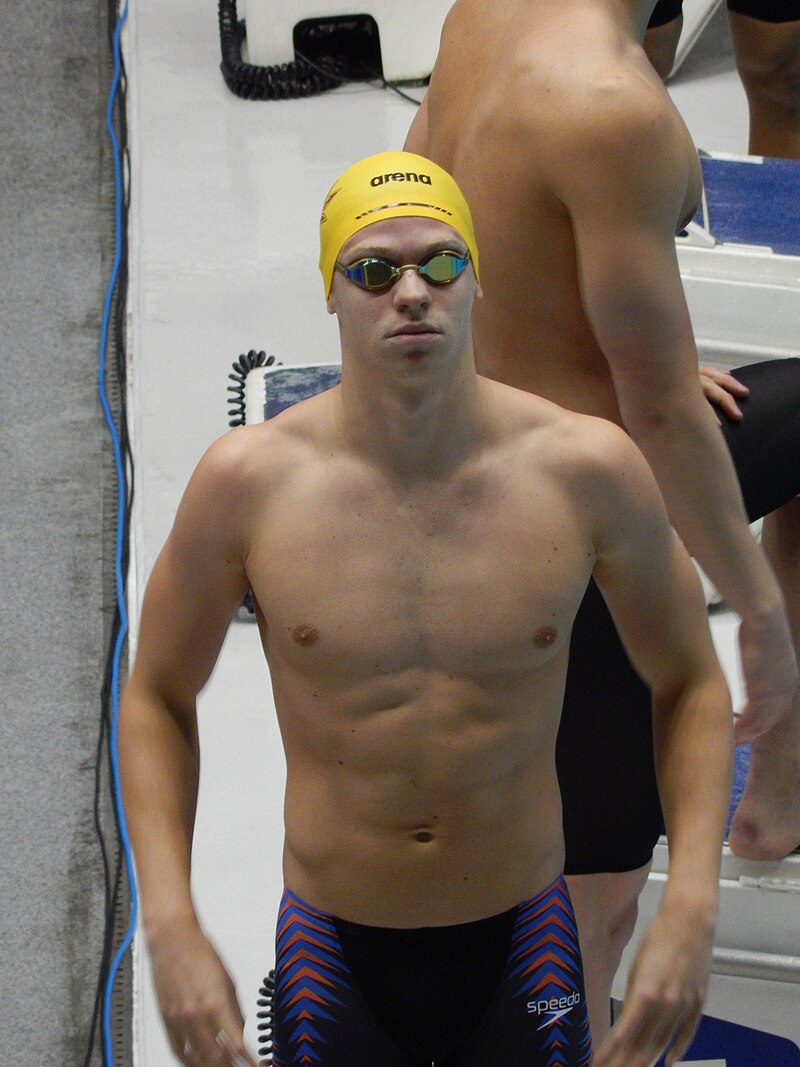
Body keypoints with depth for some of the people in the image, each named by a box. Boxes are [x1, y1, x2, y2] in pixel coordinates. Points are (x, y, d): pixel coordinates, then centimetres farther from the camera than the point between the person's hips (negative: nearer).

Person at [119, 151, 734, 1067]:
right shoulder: (249, 482, -13)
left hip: (520, 948, 1)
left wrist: (691, 904, -12)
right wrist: (171, 929, -10)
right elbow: (156, 697, 1)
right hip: (337, 951, 0)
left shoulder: (589, 470, -12)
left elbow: (689, 683, 1)